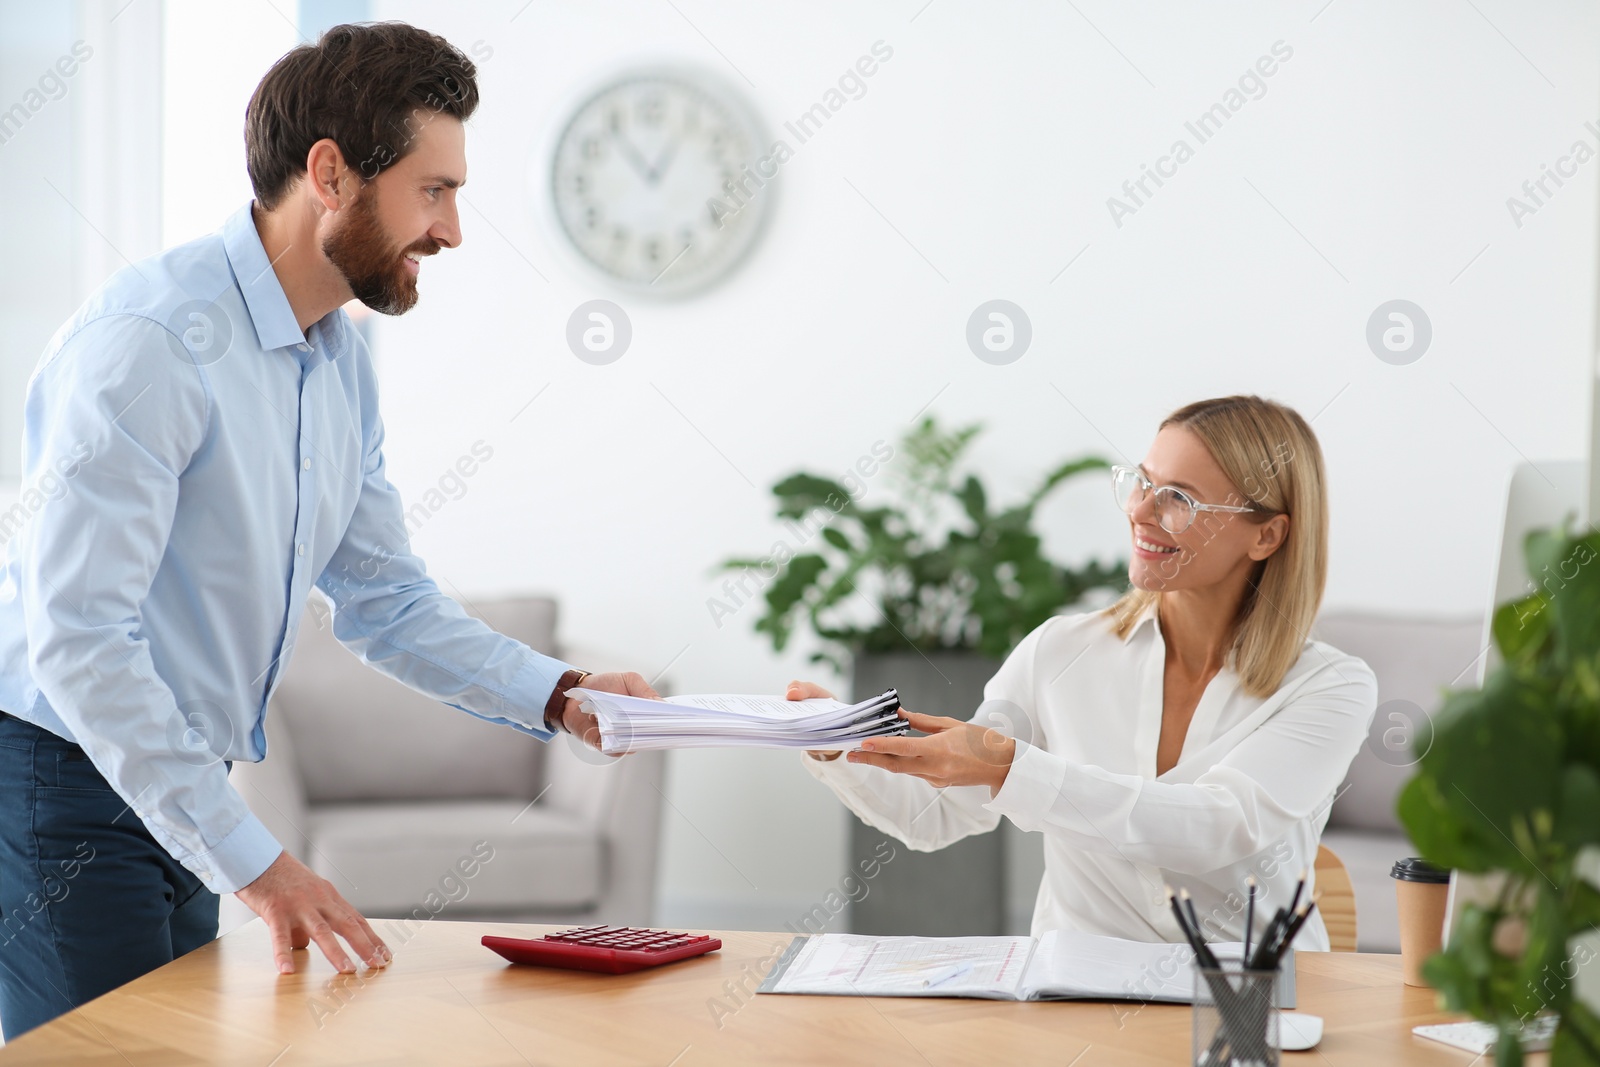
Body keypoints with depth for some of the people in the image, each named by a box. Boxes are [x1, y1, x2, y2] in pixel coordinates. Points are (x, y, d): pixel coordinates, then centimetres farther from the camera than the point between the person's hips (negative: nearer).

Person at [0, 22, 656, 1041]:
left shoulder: (343, 362, 7)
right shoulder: (152, 340, -22)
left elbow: (386, 602, 15)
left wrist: (560, 697, 0)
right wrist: (254, 860, -26)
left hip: (181, 793, 9)